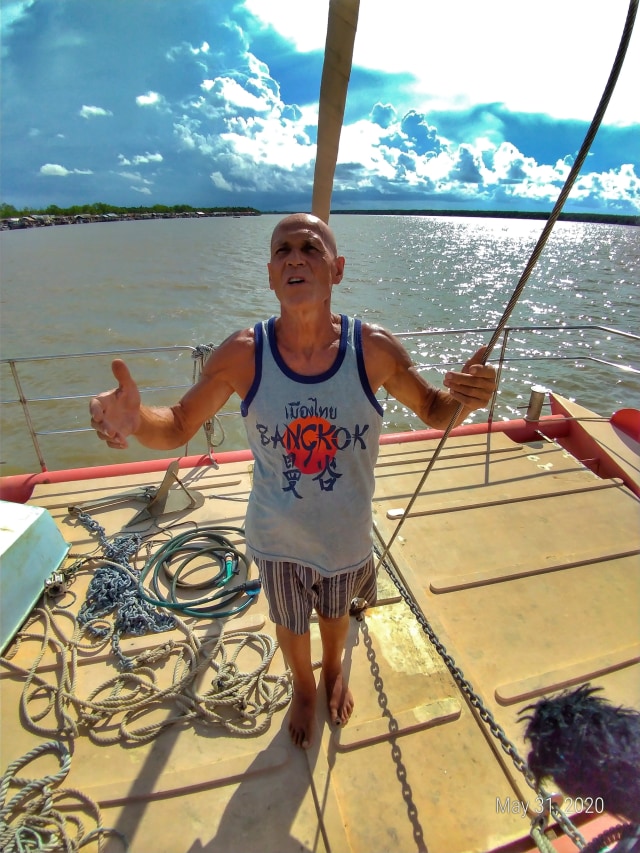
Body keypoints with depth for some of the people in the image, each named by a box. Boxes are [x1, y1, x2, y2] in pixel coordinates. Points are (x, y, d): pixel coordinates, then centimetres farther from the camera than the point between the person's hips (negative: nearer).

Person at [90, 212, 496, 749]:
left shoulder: (375, 350, -21)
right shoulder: (243, 355, -22)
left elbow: (435, 412, -8)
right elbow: (178, 428, -12)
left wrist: (465, 397, -32)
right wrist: (136, 420, -35)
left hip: (347, 536, 1)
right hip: (277, 539, 0)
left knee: (336, 614, 32)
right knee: (290, 624, 28)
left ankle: (334, 670, 70)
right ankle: (303, 687, 66)